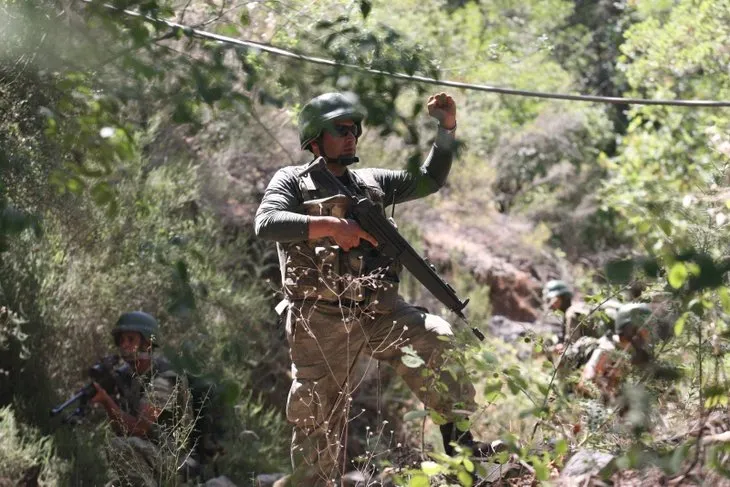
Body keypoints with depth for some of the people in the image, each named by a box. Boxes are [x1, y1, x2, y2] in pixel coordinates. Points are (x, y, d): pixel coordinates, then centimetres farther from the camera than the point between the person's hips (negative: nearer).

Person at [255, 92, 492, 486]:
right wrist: (329, 225, -23)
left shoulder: (371, 182, 19)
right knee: (318, 423, 0)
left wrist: (447, 128, 9)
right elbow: (266, 223, -13)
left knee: (442, 342, -21)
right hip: (320, 321, -3)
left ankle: (463, 441, -10)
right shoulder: (293, 180, 5)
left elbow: (429, 180, 21)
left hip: (380, 312, 3)